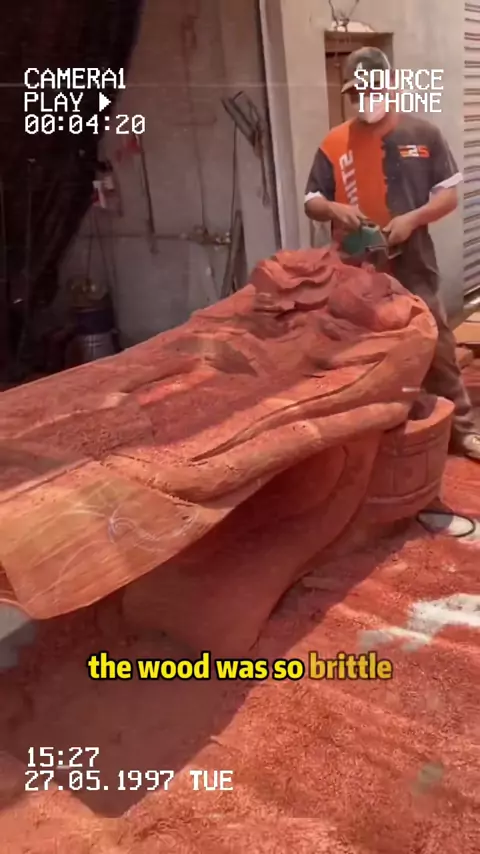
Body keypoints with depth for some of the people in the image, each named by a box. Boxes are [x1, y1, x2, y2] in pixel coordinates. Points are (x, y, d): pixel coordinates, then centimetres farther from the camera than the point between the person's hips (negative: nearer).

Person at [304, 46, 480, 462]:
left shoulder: (423, 134, 1)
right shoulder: (335, 144, 2)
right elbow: (311, 203, 5)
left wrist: (413, 218, -16)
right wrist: (334, 209, -18)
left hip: (414, 268, 0)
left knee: (438, 349, 10)